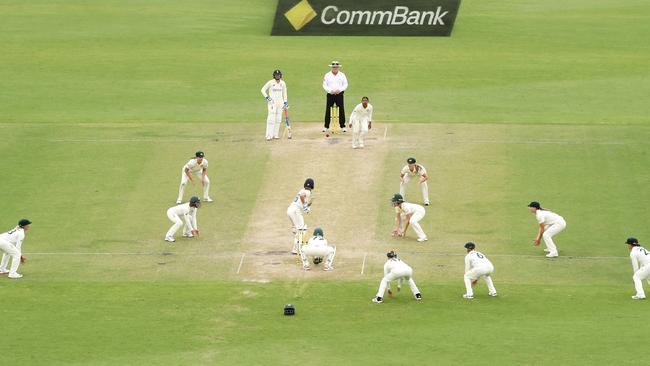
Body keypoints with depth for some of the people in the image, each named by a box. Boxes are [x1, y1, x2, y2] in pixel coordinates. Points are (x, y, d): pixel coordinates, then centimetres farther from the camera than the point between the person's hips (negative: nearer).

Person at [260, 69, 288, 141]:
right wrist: (267, 97, -14)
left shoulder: (283, 83, 7)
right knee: (271, 118, -12)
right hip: (272, 102, -5)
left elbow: (284, 93, 17)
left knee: (278, 119, 5)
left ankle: (276, 134, 13)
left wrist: (285, 102, 13)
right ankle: (269, 135, -13)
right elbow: (263, 90, -1)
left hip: (280, 102, 5)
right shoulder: (270, 82, -6)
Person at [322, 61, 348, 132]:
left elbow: (345, 85, 4)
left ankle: (342, 126, 8)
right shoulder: (327, 75, 3)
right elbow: (324, 85, 1)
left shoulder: (342, 75, 5)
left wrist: (339, 90, -13)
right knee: (328, 110, -1)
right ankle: (326, 127, 6)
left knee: (341, 110, 0)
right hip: (330, 95, 0)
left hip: (339, 94, 0)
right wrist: (330, 90, -15)